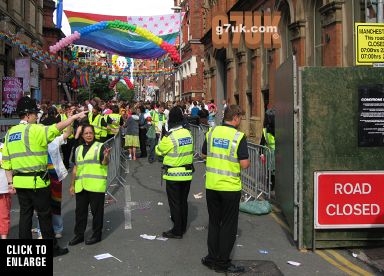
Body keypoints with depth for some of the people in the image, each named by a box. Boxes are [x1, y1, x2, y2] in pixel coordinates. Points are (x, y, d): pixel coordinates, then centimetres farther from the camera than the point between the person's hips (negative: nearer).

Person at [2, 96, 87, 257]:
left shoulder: (10, 133, 10)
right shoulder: (34, 130, -12)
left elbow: (6, 160, 11)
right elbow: (56, 128, -19)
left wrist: (10, 181, 13)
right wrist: (75, 117, -10)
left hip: (19, 181, 7)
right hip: (36, 182, -7)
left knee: (25, 214, 13)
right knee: (44, 215, 4)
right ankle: (52, 248, 15)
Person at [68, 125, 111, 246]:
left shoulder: (100, 147, -1)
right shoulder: (78, 149, 16)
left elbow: (104, 163, -12)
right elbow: (76, 168, 19)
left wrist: (106, 157, -35)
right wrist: (72, 184, 17)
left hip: (96, 185, -5)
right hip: (80, 186, 5)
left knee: (96, 211, 2)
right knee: (80, 211, 11)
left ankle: (96, 235, 15)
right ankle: (79, 235, 23)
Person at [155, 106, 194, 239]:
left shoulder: (169, 137, -19)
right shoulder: (188, 133, 0)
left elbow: (159, 151, -5)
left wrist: (160, 143, 14)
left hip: (174, 175, -6)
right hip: (187, 174, 6)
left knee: (175, 203, 3)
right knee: (183, 201, 18)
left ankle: (177, 231, 9)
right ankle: (183, 227, 29)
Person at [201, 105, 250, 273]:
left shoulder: (211, 132, 2)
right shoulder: (238, 137, -13)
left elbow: (204, 154, 13)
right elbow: (244, 164, -16)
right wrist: (248, 162, 6)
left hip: (211, 185, 5)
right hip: (230, 187, -5)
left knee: (214, 222, 17)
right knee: (228, 225, 7)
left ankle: (212, 258, 25)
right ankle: (222, 263, 15)